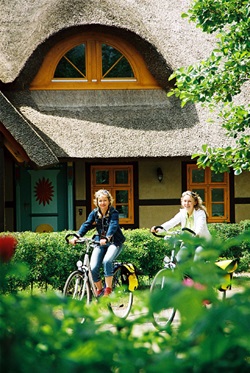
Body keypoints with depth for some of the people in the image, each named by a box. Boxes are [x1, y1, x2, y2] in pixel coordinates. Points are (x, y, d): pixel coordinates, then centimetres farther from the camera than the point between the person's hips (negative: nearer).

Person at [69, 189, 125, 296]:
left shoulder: (113, 213, -10)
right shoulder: (94, 213, 2)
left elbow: (113, 226, -27)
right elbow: (86, 225, -10)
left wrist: (106, 238, -46)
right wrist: (77, 237, -28)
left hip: (114, 242, -4)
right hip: (100, 243, 4)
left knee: (107, 261, -32)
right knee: (93, 268, -13)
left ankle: (108, 289, -22)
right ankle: (99, 289, 11)